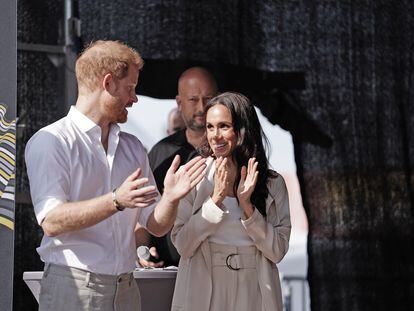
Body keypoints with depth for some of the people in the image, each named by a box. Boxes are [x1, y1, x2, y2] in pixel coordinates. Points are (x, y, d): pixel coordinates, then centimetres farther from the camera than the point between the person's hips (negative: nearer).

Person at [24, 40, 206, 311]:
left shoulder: (133, 148, 17)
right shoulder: (50, 141, -4)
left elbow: (156, 226, 14)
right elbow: (51, 222, -16)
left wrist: (171, 197, -7)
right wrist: (116, 201, -25)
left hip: (126, 288, 6)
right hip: (72, 287, -6)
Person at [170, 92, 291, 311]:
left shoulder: (272, 184, 0)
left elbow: (277, 251, -5)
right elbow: (182, 246, -8)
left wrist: (247, 205, -14)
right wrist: (216, 199, -15)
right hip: (203, 293, -1)